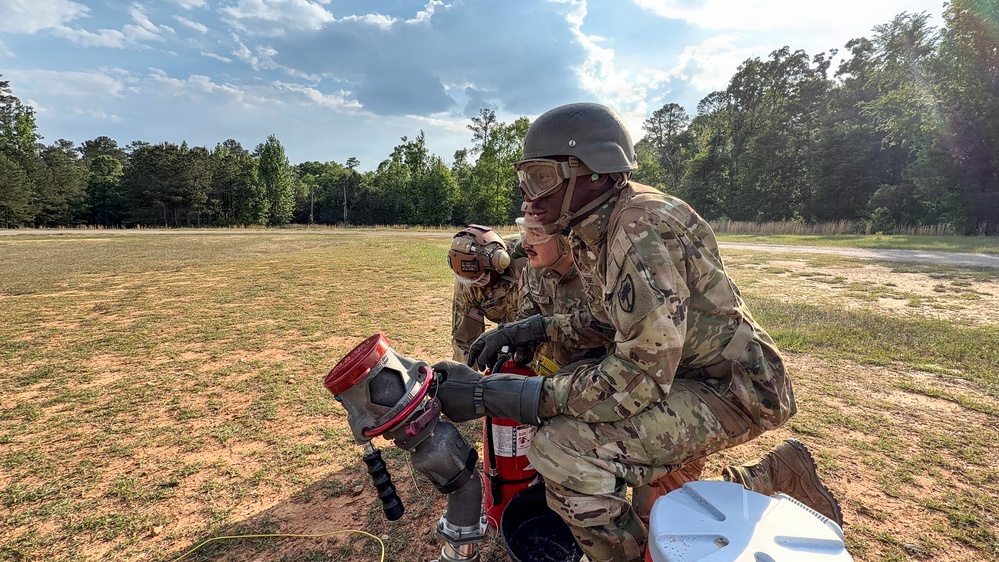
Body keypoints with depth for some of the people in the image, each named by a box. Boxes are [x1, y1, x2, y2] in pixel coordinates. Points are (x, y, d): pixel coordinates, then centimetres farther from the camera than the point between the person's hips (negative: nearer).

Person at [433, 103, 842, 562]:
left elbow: (640, 377, -30)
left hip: (734, 389, -10)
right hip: (682, 373, 10)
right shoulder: (592, 231, 5)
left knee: (563, 449, -25)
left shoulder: (640, 227, -25)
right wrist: (526, 330, 0)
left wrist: (489, 395, -30)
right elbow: (607, 321, 14)